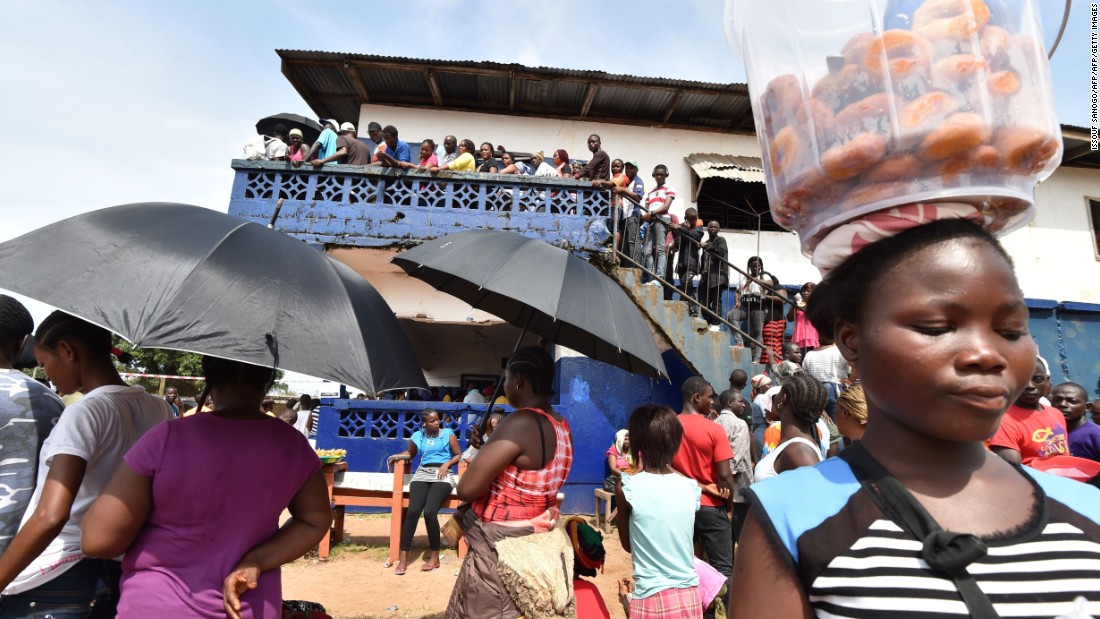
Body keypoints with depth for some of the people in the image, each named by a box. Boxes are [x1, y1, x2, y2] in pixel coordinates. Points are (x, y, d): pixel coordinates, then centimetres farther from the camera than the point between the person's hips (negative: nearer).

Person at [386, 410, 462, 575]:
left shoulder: (448, 434, 7)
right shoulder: (417, 436, 14)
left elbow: (459, 455, 8)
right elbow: (410, 453, 30)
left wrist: (447, 464, -9)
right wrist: (397, 456, 11)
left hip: (441, 476, -3)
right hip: (422, 474, 3)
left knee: (429, 511, -24)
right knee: (413, 511, -22)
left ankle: (435, 557, -8)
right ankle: (403, 558, -15)